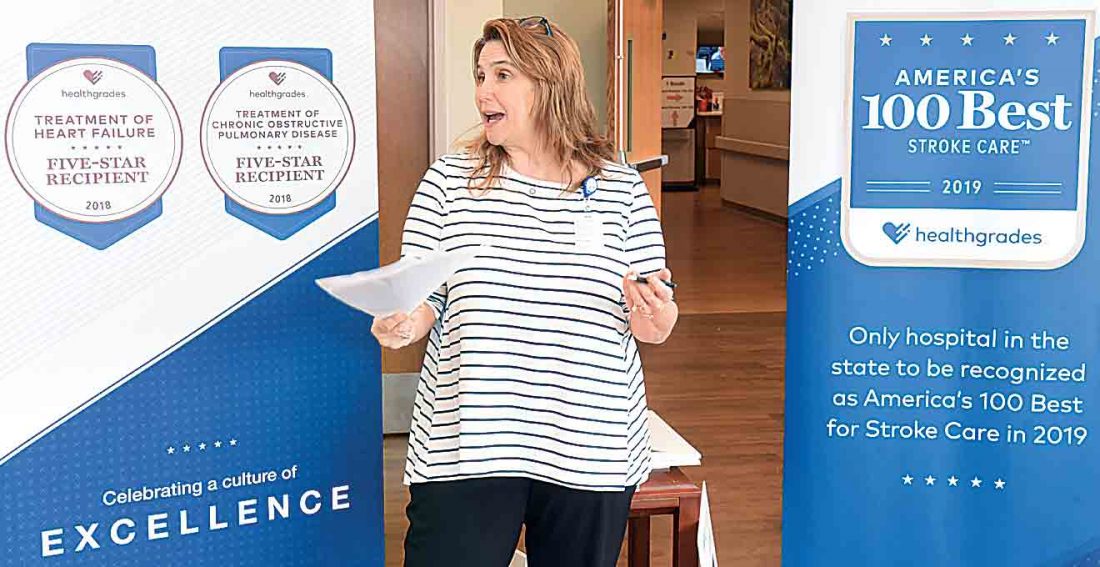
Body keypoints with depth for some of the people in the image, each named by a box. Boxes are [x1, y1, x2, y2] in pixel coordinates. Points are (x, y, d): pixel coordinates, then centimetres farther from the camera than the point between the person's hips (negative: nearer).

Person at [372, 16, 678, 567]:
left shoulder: (621, 190, 4)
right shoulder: (449, 180, 4)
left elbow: (650, 320, 8)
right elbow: (423, 293, 5)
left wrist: (655, 318, -14)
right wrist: (406, 322, -16)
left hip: (589, 453, 1)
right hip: (464, 449, 0)